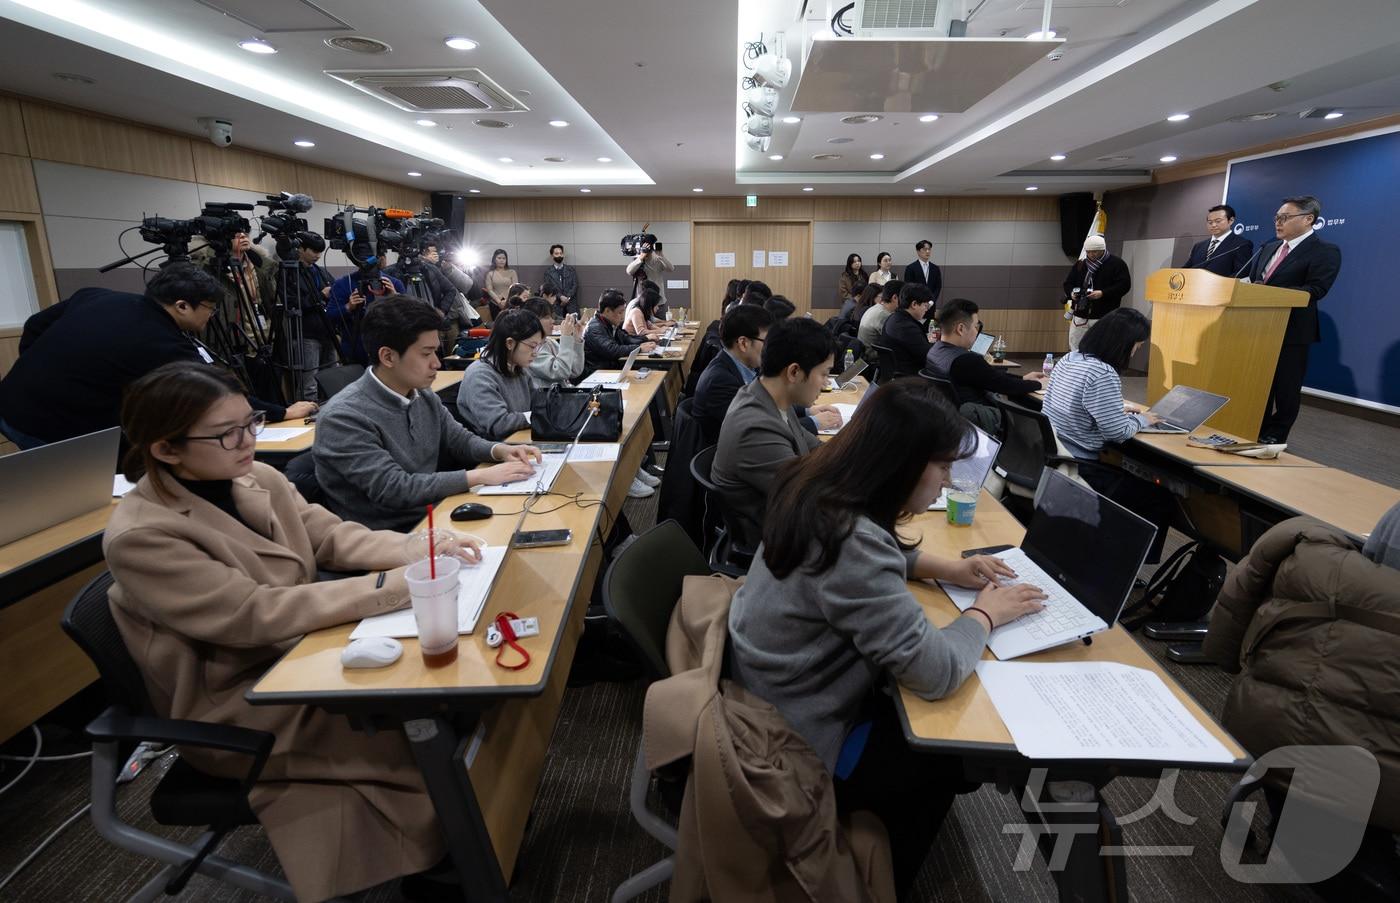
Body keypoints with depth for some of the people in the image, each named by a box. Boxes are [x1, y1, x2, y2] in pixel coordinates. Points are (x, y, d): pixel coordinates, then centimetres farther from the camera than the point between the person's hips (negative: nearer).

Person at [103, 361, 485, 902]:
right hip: (239, 705, -6)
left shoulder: (255, 478, -4)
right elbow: (257, 614, -29)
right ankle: (435, 856, 11)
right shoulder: (139, 537, -24)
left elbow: (332, 536, -1)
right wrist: (389, 587, -34)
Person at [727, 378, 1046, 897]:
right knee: (945, 752, 11)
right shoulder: (850, 539, -34)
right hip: (795, 741, -8)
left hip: (770, 697, 8)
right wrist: (987, 612, -12)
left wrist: (944, 568, 3)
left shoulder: (818, 491, -6)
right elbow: (936, 673, -30)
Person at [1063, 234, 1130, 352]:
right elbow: (1068, 283, 17)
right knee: (1075, 348, 9)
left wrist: (1103, 293, -22)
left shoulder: (1117, 264, -2)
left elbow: (1124, 285, -9)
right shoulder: (1079, 264, 12)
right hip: (1080, 315, 5)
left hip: (1104, 317, -5)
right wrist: (1071, 292, -7)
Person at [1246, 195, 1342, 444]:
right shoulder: (1269, 248, 13)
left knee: (1285, 388, 4)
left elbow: (1315, 290, -20)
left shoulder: (1325, 251, -9)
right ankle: (1256, 433, 27)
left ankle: (1274, 439, 13)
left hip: (1291, 330, -7)